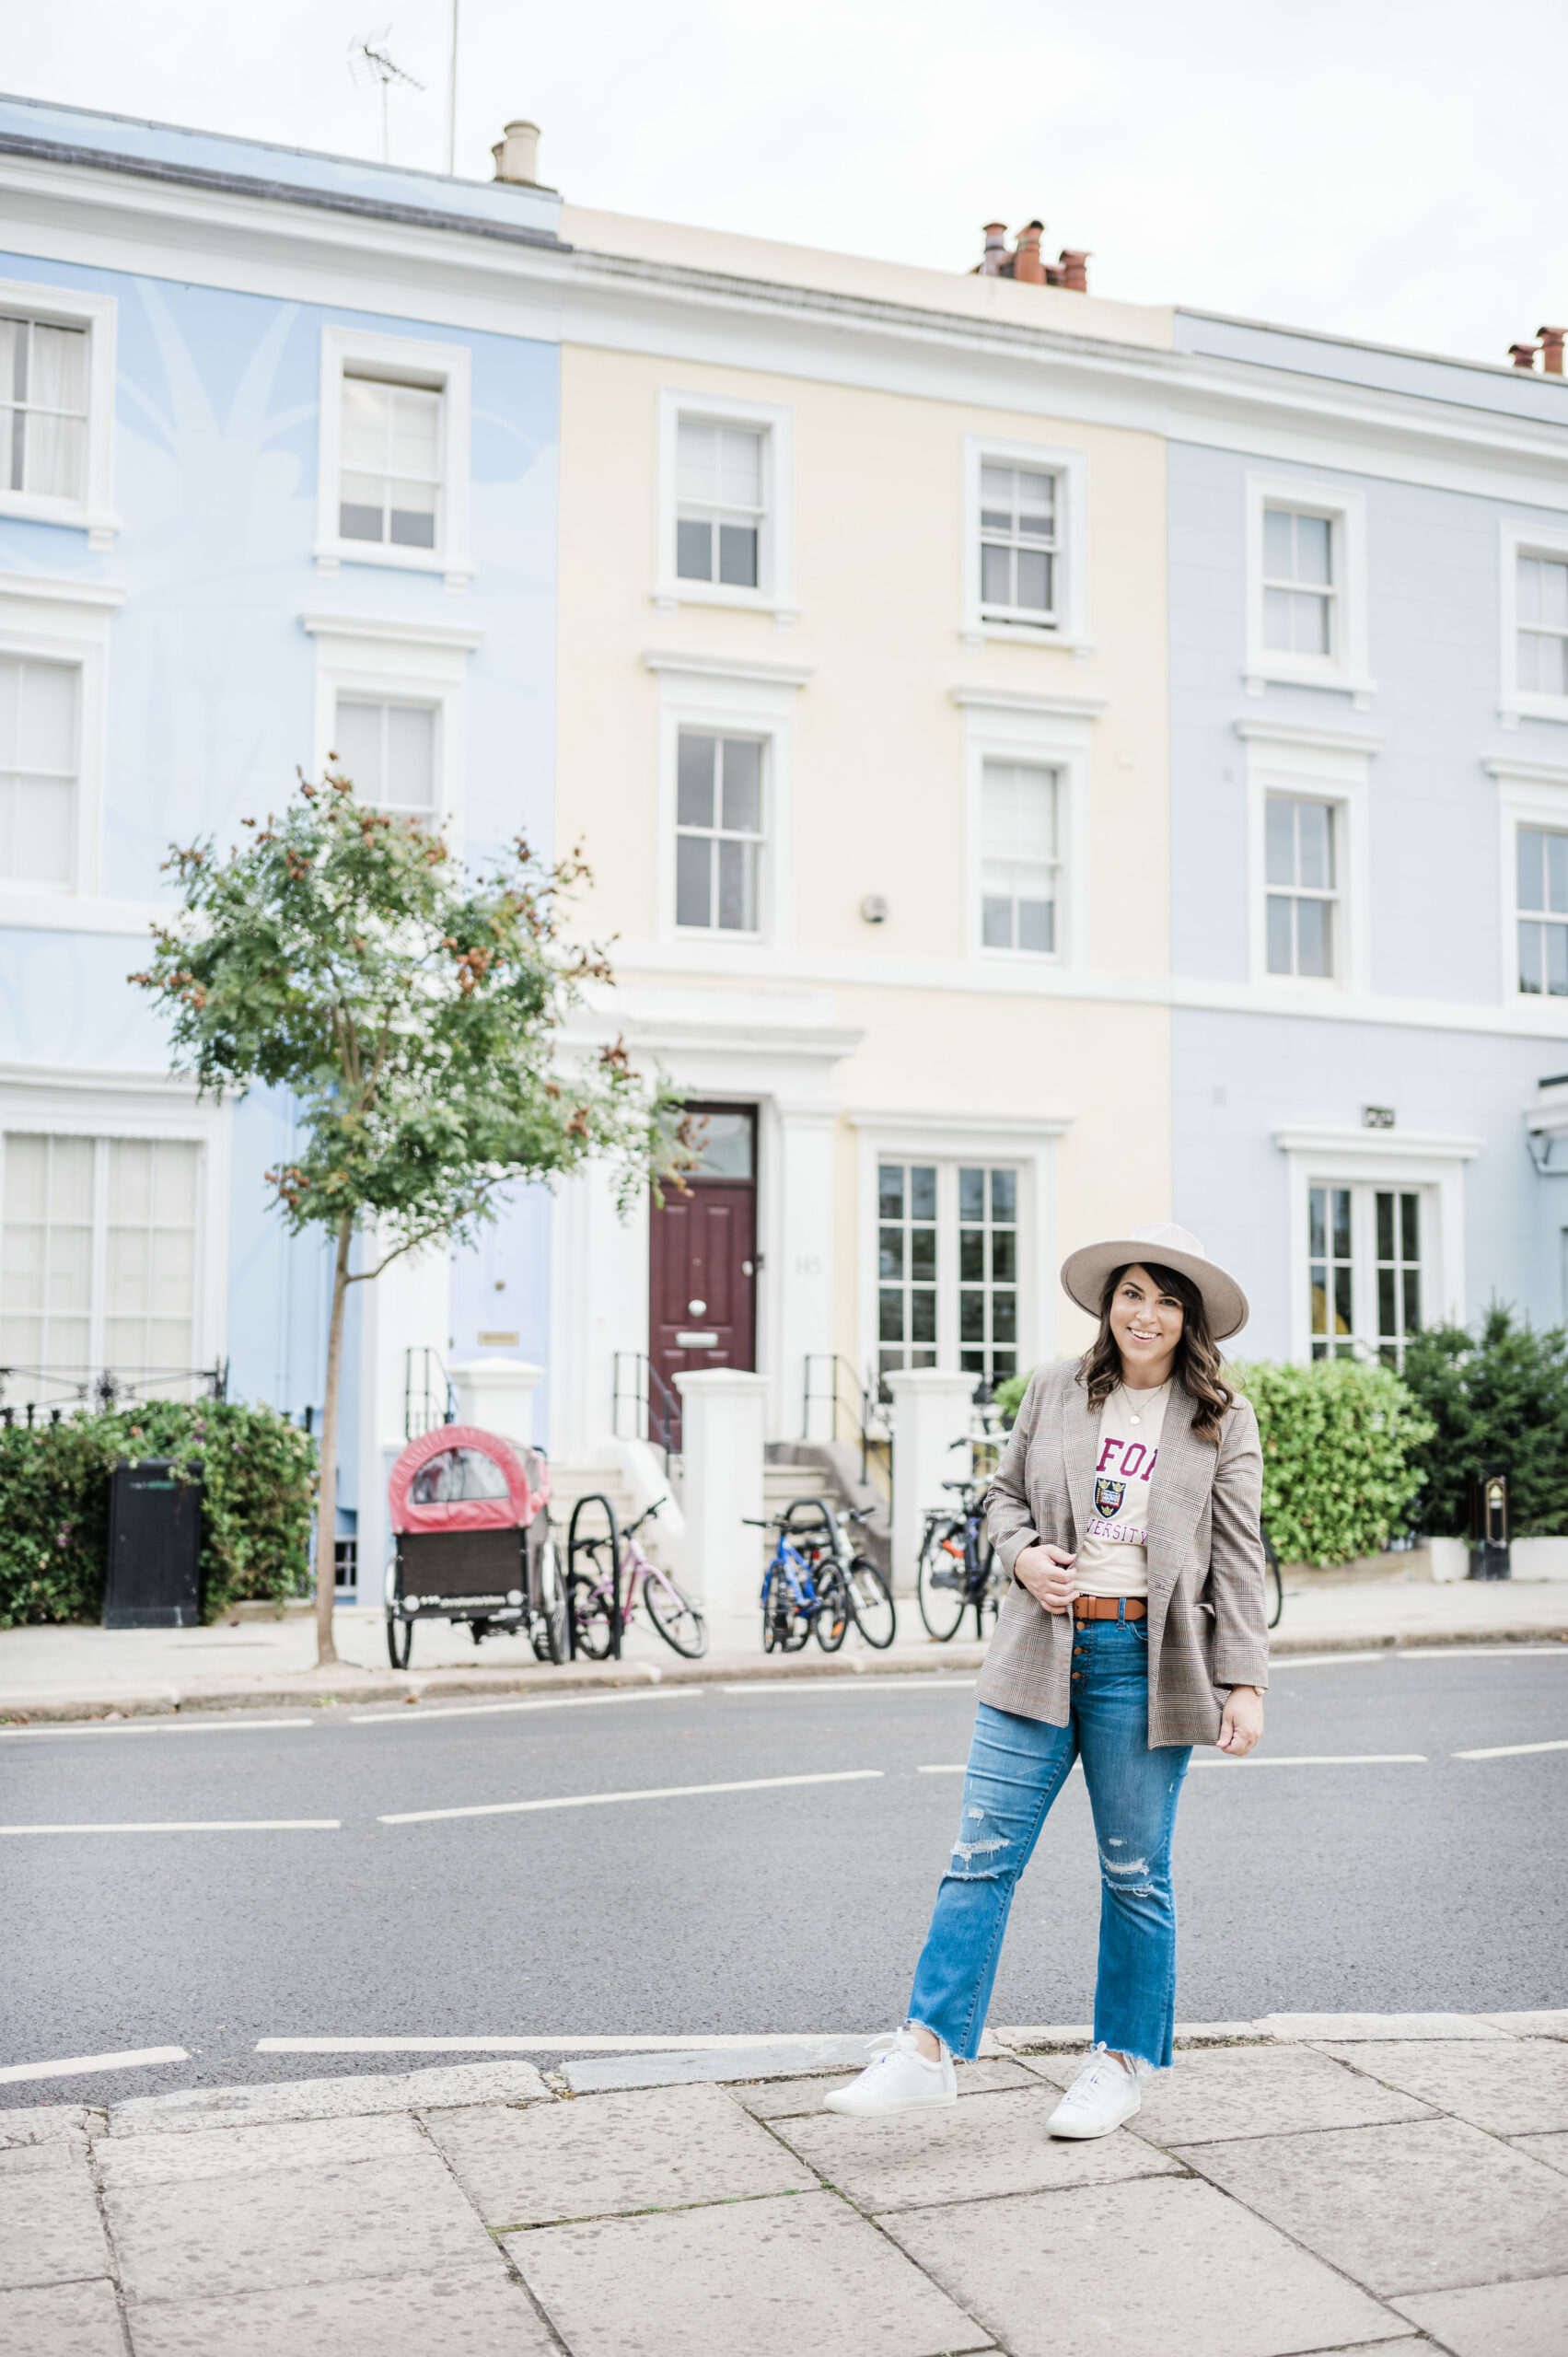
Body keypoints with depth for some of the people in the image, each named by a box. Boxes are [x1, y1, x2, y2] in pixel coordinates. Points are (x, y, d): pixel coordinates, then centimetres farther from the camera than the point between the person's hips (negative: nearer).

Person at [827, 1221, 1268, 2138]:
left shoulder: (1223, 1419, 2)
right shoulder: (1057, 1391, 7)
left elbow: (1238, 1559, 1)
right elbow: (1005, 1493, 18)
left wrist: (1245, 1683, -4)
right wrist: (1024, 1554, -4)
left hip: (1144, 1660, -2)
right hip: (1042, 1650, 2)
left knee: (1136, 1874, 9)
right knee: (983, 1854, 0)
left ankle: (1125, 2060, 25)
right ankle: (929, 2050, 5)